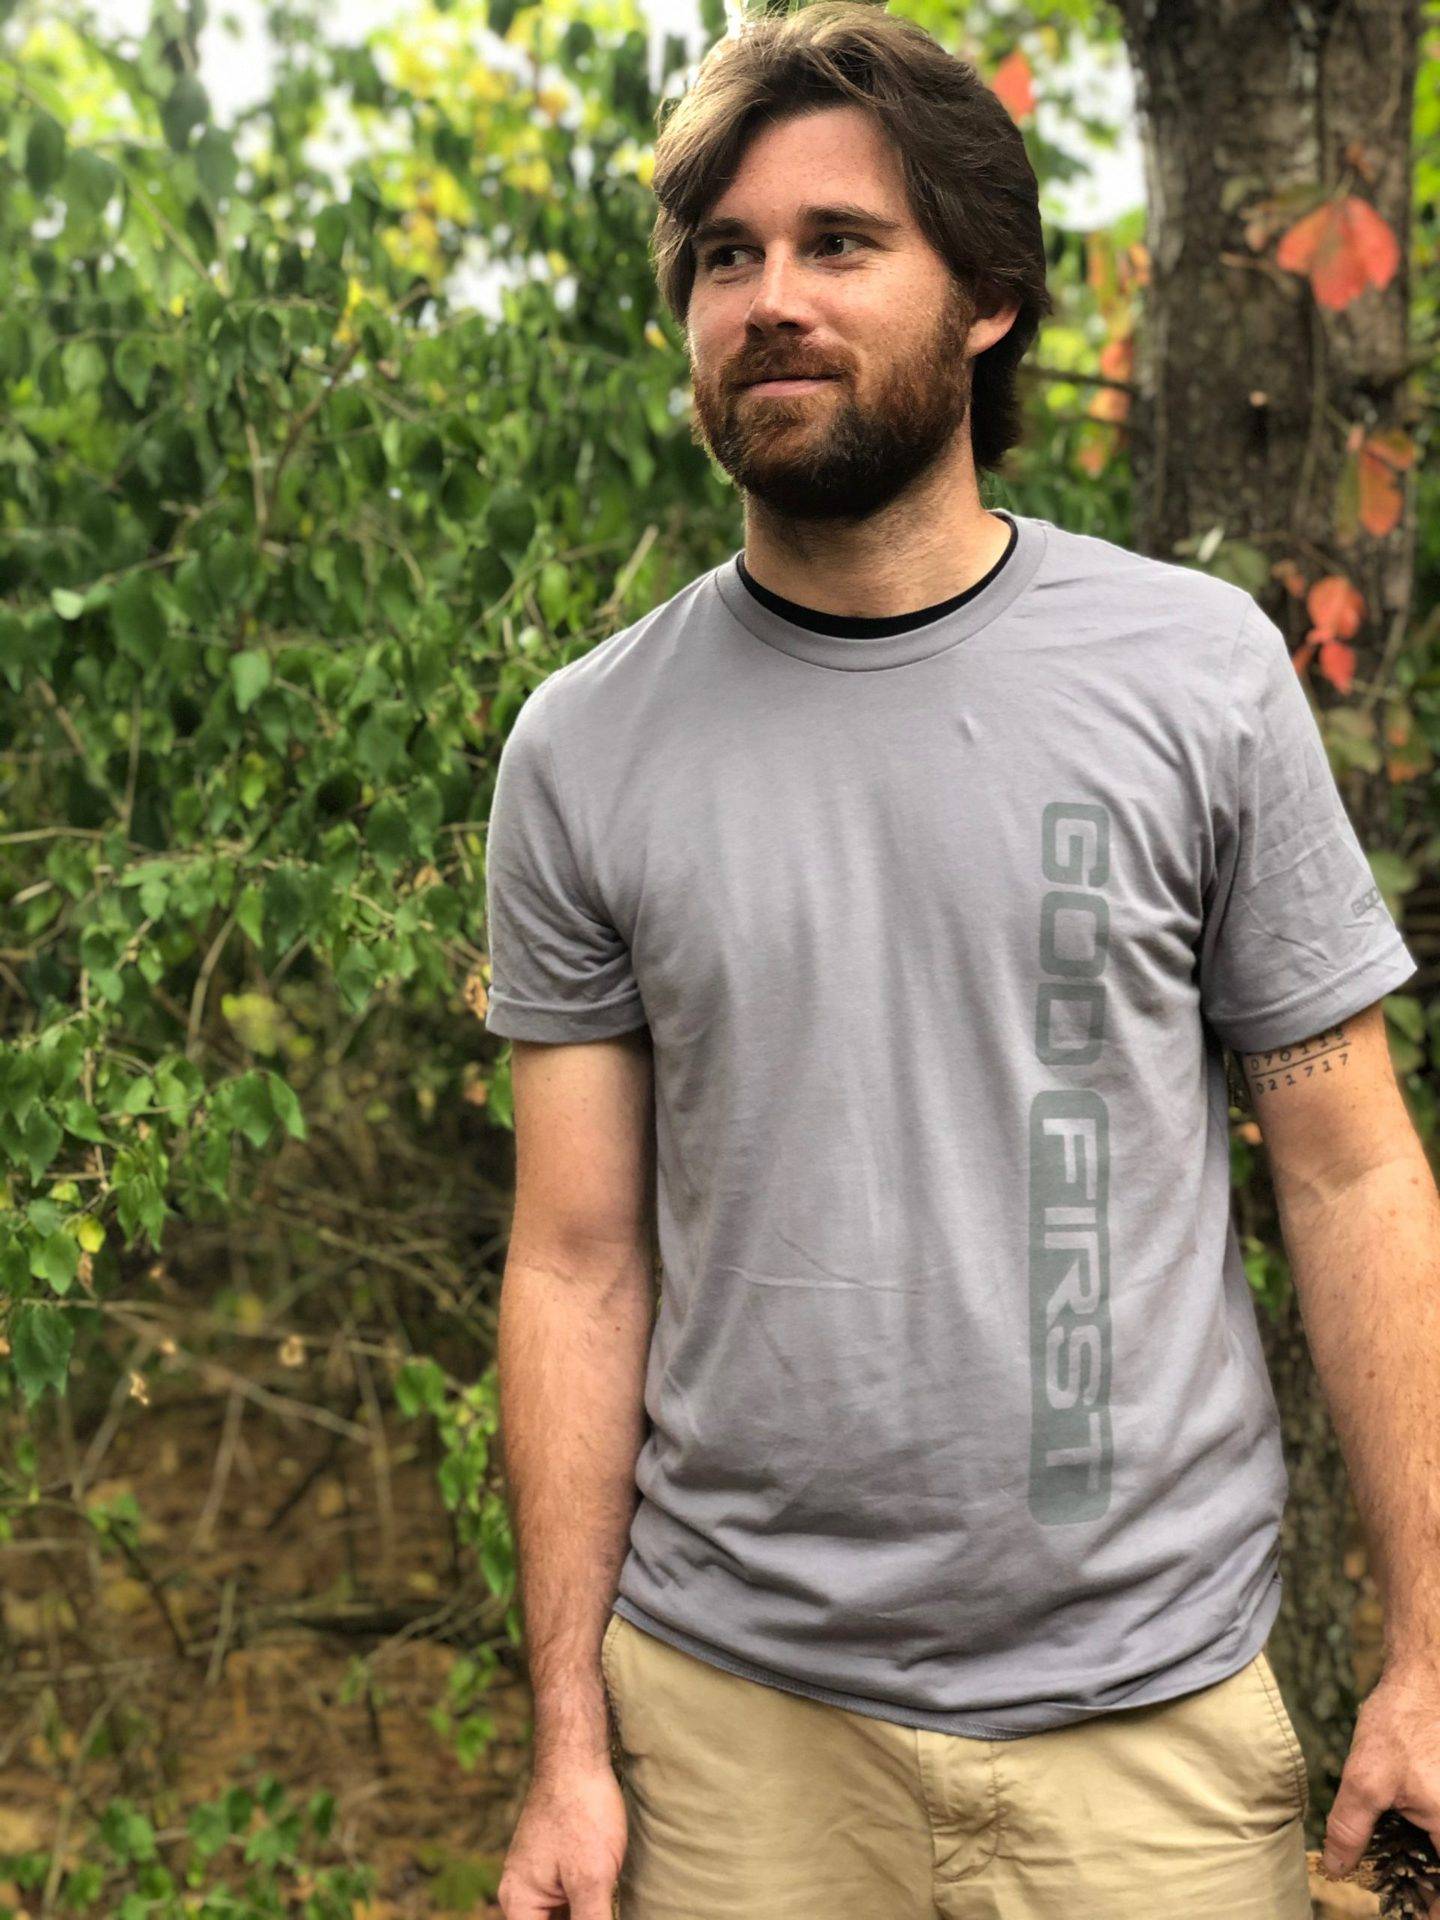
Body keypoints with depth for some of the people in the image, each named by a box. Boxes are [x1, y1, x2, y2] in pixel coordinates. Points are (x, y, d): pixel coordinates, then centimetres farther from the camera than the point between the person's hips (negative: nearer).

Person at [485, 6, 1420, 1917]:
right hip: (727, 1707, 1)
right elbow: (580, 1264, 1)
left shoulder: (1198, 669, -4)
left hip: (1150, 1710, 0)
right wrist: (570, 1742, 0)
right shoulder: (585, 747, -1)